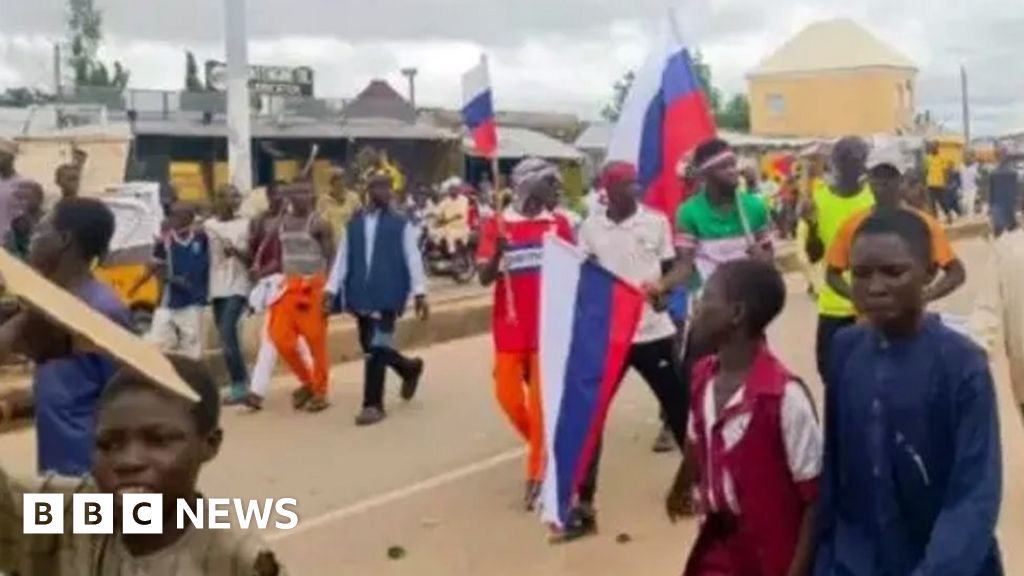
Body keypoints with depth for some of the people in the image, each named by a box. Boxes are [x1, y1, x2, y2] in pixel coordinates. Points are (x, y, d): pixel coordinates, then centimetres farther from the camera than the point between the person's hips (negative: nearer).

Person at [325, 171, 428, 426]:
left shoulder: (401, 224, -1)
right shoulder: (354, 224, 9)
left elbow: (413, 259, -2)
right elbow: (342, 258, 9)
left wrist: (420, 293, -7)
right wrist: (332, 289, 3)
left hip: (387, 295, -4)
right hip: (361, 295, 5)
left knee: (377, 348, -8)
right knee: (371, 347, 12)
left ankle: (373, 405, 3)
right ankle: (410, 368, 39)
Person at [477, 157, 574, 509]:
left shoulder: (558, 224, 1)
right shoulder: (497, 225, -3)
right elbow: (484, 278, -6)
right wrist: (498, 253, -26)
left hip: (548, 328, 0)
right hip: (510, 329, 0)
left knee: (541, 400, 2)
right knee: (508, 396, 5)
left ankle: (537, 474, 13)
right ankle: (543, 446, 33)